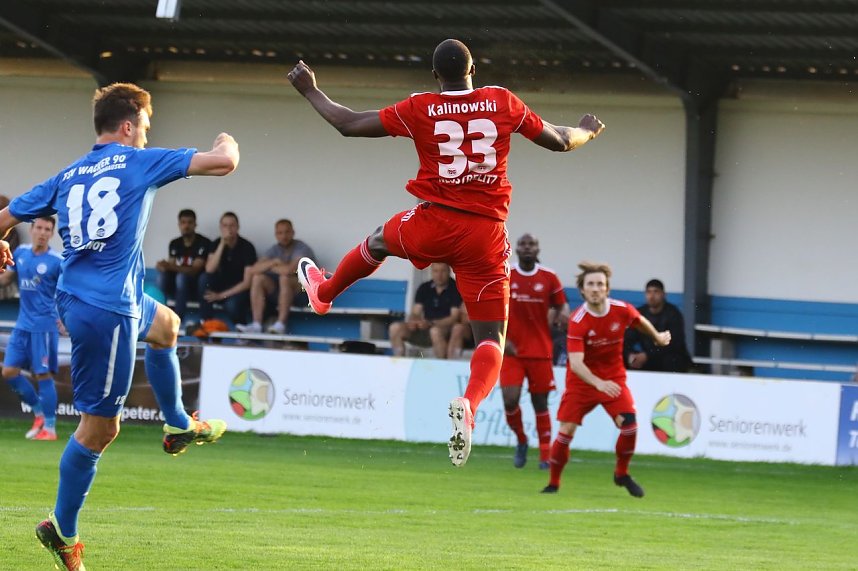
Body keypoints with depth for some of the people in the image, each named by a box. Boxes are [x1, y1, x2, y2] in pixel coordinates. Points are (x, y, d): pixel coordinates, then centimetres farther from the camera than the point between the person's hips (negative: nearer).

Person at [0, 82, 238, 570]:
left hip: (76, 299, 8)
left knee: (166, 325, 35)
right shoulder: (139, 162, -6)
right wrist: (227, 142, 19)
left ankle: (178, 425, 47)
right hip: (108, 311, -8)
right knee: (100, 427, 1)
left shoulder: (67, 177, 10)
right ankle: (62, 531, 8)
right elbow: (223, 162, -5)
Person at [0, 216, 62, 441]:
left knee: (43, 375, -5)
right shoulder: (20, 252, 6)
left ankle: (49, 427, 4)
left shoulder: (57, 261, -10)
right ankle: (39, 411, 20)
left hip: (44, 325, -6)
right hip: (22, 324, 6)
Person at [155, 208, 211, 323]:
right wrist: (163, 266, -31)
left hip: (196, 287, -5)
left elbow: (195, 270, -23)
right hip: (179, 287, 5)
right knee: (162, 275, -26)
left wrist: (171, 266, -38)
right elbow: (171, 265, -4)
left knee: (182, 276, -36)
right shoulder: (175, 244, 6)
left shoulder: (204, 243, -13)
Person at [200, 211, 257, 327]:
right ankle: (204, 325, -24)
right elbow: (209, 270, -21)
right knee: (208, 278, -27)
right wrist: (222, 244, -27)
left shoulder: (247, 247, -14)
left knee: (232, 304, -37)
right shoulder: (216, 244, -4)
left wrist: (221, 295, -22)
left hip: (240, 290, -4)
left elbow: (247, 282, -17)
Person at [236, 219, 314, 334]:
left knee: (285, 277, -35)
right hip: (282, 290, 6)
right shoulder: (274, 250, 4)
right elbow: (253, 270, -6)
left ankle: (281, 324, -34)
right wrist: (273, 262, -22)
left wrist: (269, 267, -13)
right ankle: (256, 324, -23)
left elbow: (290, 269, -32)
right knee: (258, 278, -15)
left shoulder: (302, 249, -15)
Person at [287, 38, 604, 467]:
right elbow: (560, 141, 12)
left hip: (434, 224, 0)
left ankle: (323, 292, 60)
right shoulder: (505, 103, 0)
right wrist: (587, 131, 36)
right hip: (486, 233, 0)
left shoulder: (419, 109, -4)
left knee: (379, 241, 35)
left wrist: (310, 91, 20)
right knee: (491, 338, 3)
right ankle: (469, 405, -26)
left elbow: (349, 125, 4)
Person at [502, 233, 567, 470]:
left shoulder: (549, 278, 0)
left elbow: (560, 309, 9)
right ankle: (521, 441, 17)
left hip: (541, 351, 0)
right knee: (510, 399, -11)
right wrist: (503, 340, -8)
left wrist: (556, 319, -14)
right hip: (512, 350, 0)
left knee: (540, 402, 5)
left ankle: (546, 456, 12)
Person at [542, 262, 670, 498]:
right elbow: (576, 363, -33)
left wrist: (658, 337, 32)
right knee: (566, 429, -11)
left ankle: (622, 474, 9)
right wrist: (598, 383, -49)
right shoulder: (578, 321, -24)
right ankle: (553, 483, 7)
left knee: (629, 424, -16)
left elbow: (641, 322, 13)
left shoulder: (623, 311, -13)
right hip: (582, 380, -2)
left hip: (613, 378, 2)